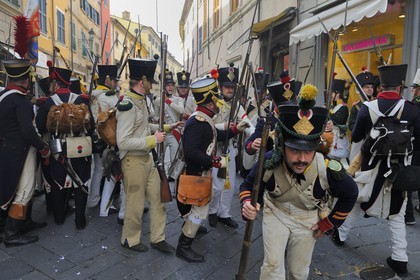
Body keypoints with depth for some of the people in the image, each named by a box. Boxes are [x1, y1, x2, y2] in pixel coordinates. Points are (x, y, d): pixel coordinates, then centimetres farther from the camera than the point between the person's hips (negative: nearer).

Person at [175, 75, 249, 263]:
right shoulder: (197, 122, -27)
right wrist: (216, 161, -30)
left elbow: (216, 136, 19)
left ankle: (191, 227, 52)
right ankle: (183, 247, 12)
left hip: (201, 171, 11)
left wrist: (235, 130, 11)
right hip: (195, 173, -11)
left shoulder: (204, 119, 5)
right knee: (201, 210, -1)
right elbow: (191, 151, -36)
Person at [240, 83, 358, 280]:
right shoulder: (268, 163, -30)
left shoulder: (327, 169, -31)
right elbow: (248, 186, -10)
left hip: (307, 219, 1)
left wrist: (329, 223, -5)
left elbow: (350, 194, -9)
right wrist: (247, 203, -32)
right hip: (275, 212, -1)